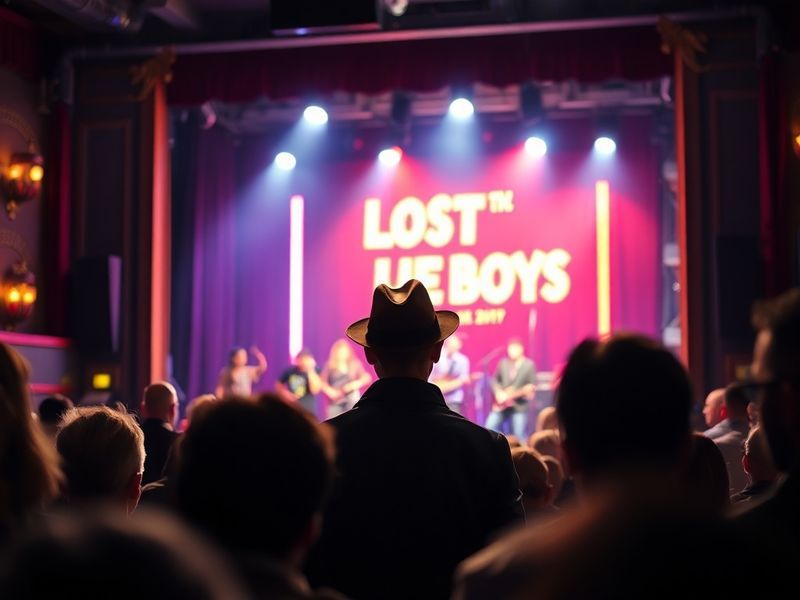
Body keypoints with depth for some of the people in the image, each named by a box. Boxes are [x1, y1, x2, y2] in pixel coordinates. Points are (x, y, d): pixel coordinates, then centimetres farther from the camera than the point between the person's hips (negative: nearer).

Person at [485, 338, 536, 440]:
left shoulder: (529, 365, -3)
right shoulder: (503, 363, 9)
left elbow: (532, 386, -6)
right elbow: (495, 380, 14)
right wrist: (499, 392, -3)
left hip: (519, 406, -4)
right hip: (501, 405, 4)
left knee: (519, 436, -6)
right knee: (489, 429, -1)